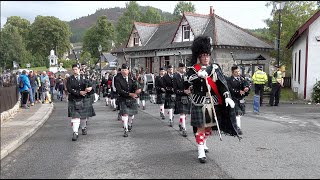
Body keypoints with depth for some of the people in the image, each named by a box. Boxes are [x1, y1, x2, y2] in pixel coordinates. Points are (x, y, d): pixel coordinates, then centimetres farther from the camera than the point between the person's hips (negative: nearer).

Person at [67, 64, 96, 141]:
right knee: (75, 116, -11)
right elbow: (69, 89, -10)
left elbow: (90, 84, 2)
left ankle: (84, 128, 37)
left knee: (84, 115, 14)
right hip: (74, 100, -3)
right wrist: (79, 92, -19)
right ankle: (75, 133, -12)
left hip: (84, 100, 3)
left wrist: (90, 88, -22)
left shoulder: (83, 77, 8)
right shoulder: (69, 79, 1)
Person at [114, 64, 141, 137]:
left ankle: (130, 123, 46)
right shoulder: (117, 79, -9)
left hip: (132, 99, 4)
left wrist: (138, 89, -34)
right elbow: (119, 90, -16)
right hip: (123, 99, -4)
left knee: (131, 113, 17)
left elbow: (135, 86, -9)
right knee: (124, 114, -13)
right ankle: (126, 130, -6)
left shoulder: (131, 79, 4)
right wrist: (130, 94, -23)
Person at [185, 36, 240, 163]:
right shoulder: (193, 69, -1)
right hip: (199, 103, -3)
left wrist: (227, 97, -13)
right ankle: (201, 153, 1)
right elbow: (187, 84, -15)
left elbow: (222, 84, 0)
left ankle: (203, 144, 41)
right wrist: (198, 75, -30)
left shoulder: (215, 68, 6)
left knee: (209, 127, 16)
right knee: (201, 128, -4)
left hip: (213, 102, 4)